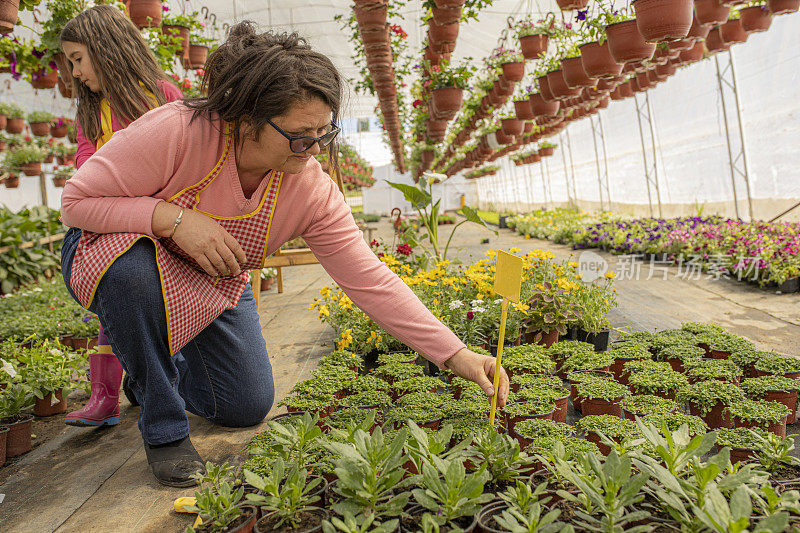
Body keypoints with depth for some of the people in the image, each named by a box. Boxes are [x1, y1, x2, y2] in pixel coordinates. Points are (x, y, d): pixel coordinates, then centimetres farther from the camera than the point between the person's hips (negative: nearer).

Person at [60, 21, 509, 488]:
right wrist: (173, 218, -41)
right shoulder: (175, 132, -36)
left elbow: (372, 281, -23)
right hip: (114, 252, -3)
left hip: (211, 285, 4)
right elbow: (77, 202, -25)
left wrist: (457, 355, -27)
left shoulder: (313, 190, -24)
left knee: (248, 407, 2)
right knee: (133, 271, -41)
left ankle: (151, 368, 33)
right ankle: (164, 430, -15)